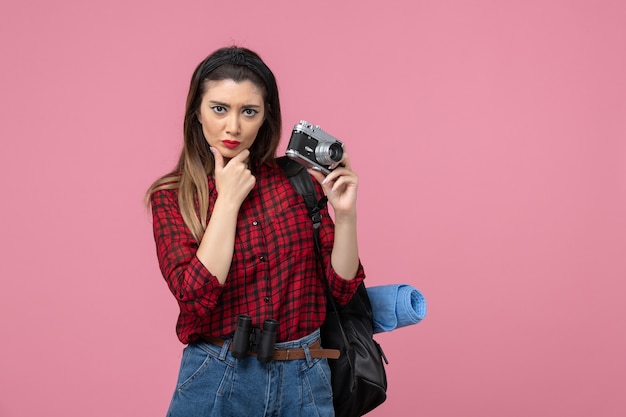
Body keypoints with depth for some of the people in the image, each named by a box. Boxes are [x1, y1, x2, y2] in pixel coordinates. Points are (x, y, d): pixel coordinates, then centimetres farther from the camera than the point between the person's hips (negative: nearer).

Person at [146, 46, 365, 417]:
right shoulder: (172, 196, -3)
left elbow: (342, 288, 0)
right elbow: (196, 295, -16)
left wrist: (345, 215, -14)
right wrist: (228, 200, -13)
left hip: (303, 381, 2)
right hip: (216, 380, -1)